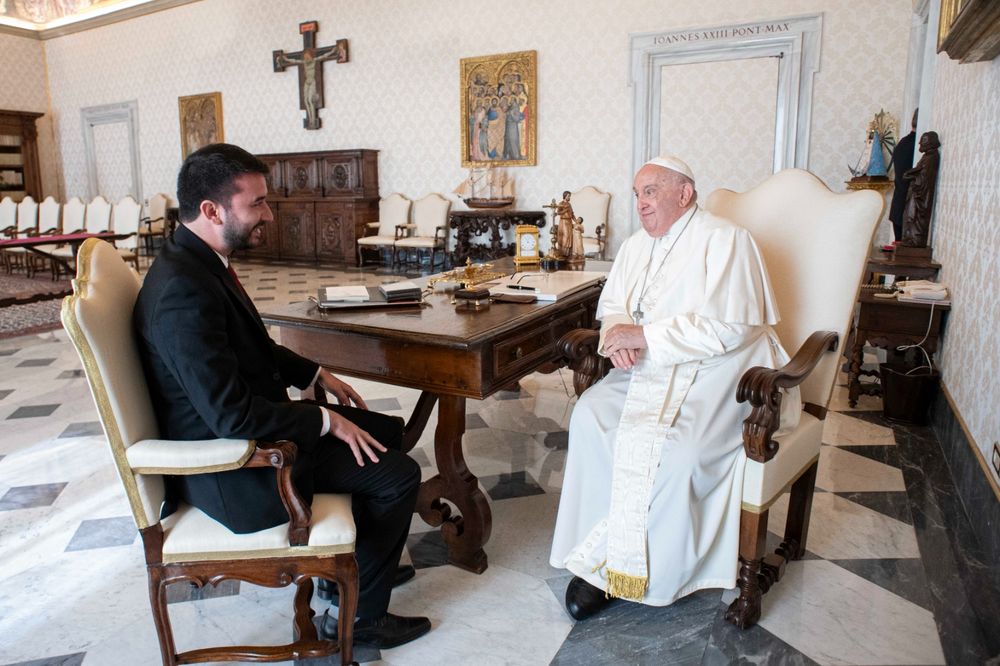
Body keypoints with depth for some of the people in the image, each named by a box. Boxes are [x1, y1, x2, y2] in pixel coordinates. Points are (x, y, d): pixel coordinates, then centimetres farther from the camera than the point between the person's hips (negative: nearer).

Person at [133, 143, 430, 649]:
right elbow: (233, 417, -31)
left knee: (387, 431, 16)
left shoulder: (199, 262, 3)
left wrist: (317, 374, 8)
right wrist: (326, 420, -20)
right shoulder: (184, 290, -29)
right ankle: (359, 614, 11)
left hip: (250, 425, 10)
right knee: (398, 475, -10)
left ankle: (356, 561, 34)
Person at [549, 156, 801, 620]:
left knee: (672, 447, -32)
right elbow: (612, 306, 16)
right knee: (589, 416, -21)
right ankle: (595, 558, -13)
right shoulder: (637, 245, 16)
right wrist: (618, 336, -9)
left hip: (716, 371, -6)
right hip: (648, 368, 6)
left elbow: (727, 328, -19)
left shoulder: (724, 241, -8)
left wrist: (645, 335, -19)